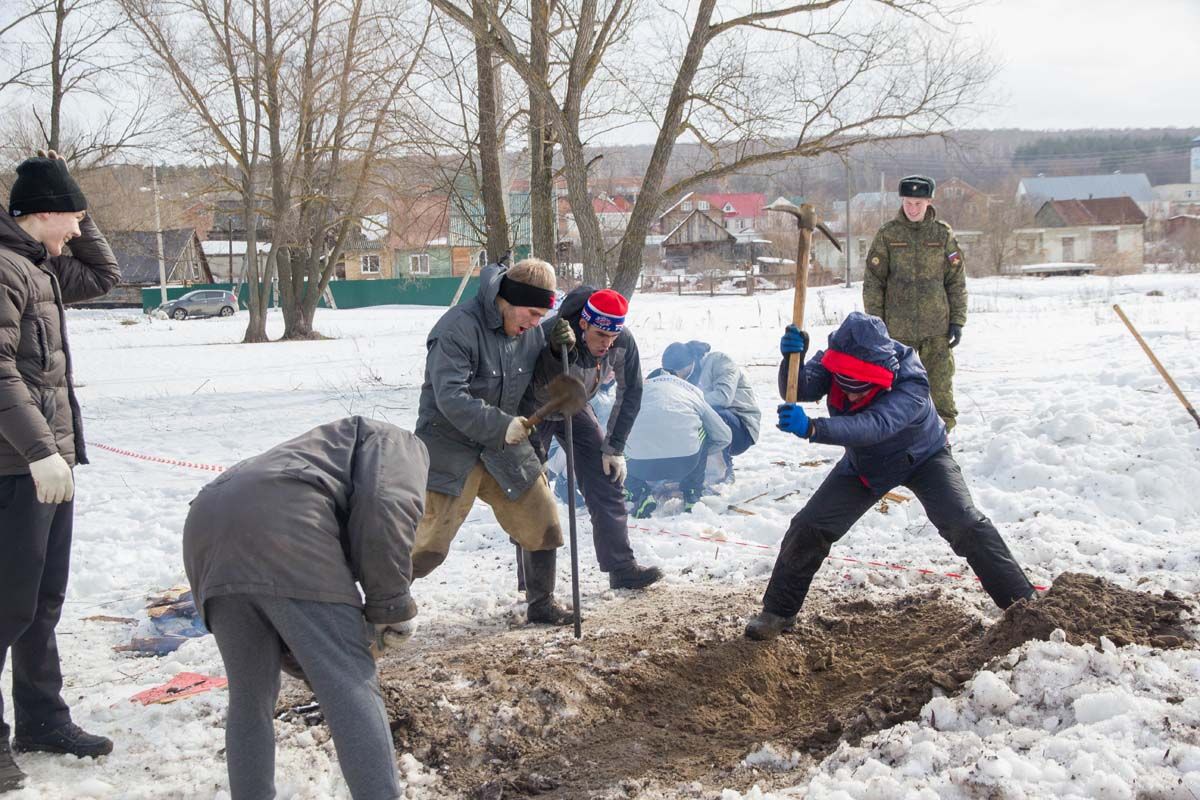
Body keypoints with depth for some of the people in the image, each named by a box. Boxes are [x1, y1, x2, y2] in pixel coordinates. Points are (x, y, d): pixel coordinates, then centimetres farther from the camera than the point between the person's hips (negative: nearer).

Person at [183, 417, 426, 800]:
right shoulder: (401, 444, 23)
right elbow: (387, 505, -2)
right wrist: (388, 604, 6)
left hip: (208, 527, 8)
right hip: (280, 524, -8)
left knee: (250, 697, 19)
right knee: (352, 689, -3)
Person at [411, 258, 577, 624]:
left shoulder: (531, 331, 1)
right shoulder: (459, 328, -21)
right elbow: (450, 398, -27)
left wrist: (559, 350, -6)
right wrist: (501, 425, -29)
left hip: (504, 448, 7)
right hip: (451, 446, -7)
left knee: (542, 525, 8)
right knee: (428, 544, -9)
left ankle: (542, 605, 26)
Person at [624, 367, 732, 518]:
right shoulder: (693, 391, 25)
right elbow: (724, 436, 26)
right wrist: (701, 450, 46)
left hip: (642, 466, 0)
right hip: (686, 464, 0)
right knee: (703, 431, 33)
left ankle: (640, 495, 10)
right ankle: (692, 497, 27)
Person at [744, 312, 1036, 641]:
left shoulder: (912, 384, -40)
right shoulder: (835, 363, -25)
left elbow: (875, 426, -55)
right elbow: (799, 389, -38)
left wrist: (812, 429, -69)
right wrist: (792, 357, -60)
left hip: (922, 457, -3)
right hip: (863, 464, 4)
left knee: (965, 524, -21)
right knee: (809, 526, -7)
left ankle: (1021, 602, -7)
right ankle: (779, 611, 9)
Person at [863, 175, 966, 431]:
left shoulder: (943, 234, 4)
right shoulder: (887, 234, 2)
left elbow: (956, 281, 8)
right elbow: (873, 281, 3)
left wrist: (957, 321, 3)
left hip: (937, 329, 0)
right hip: (898, 328, 0)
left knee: (940, 386, 1)